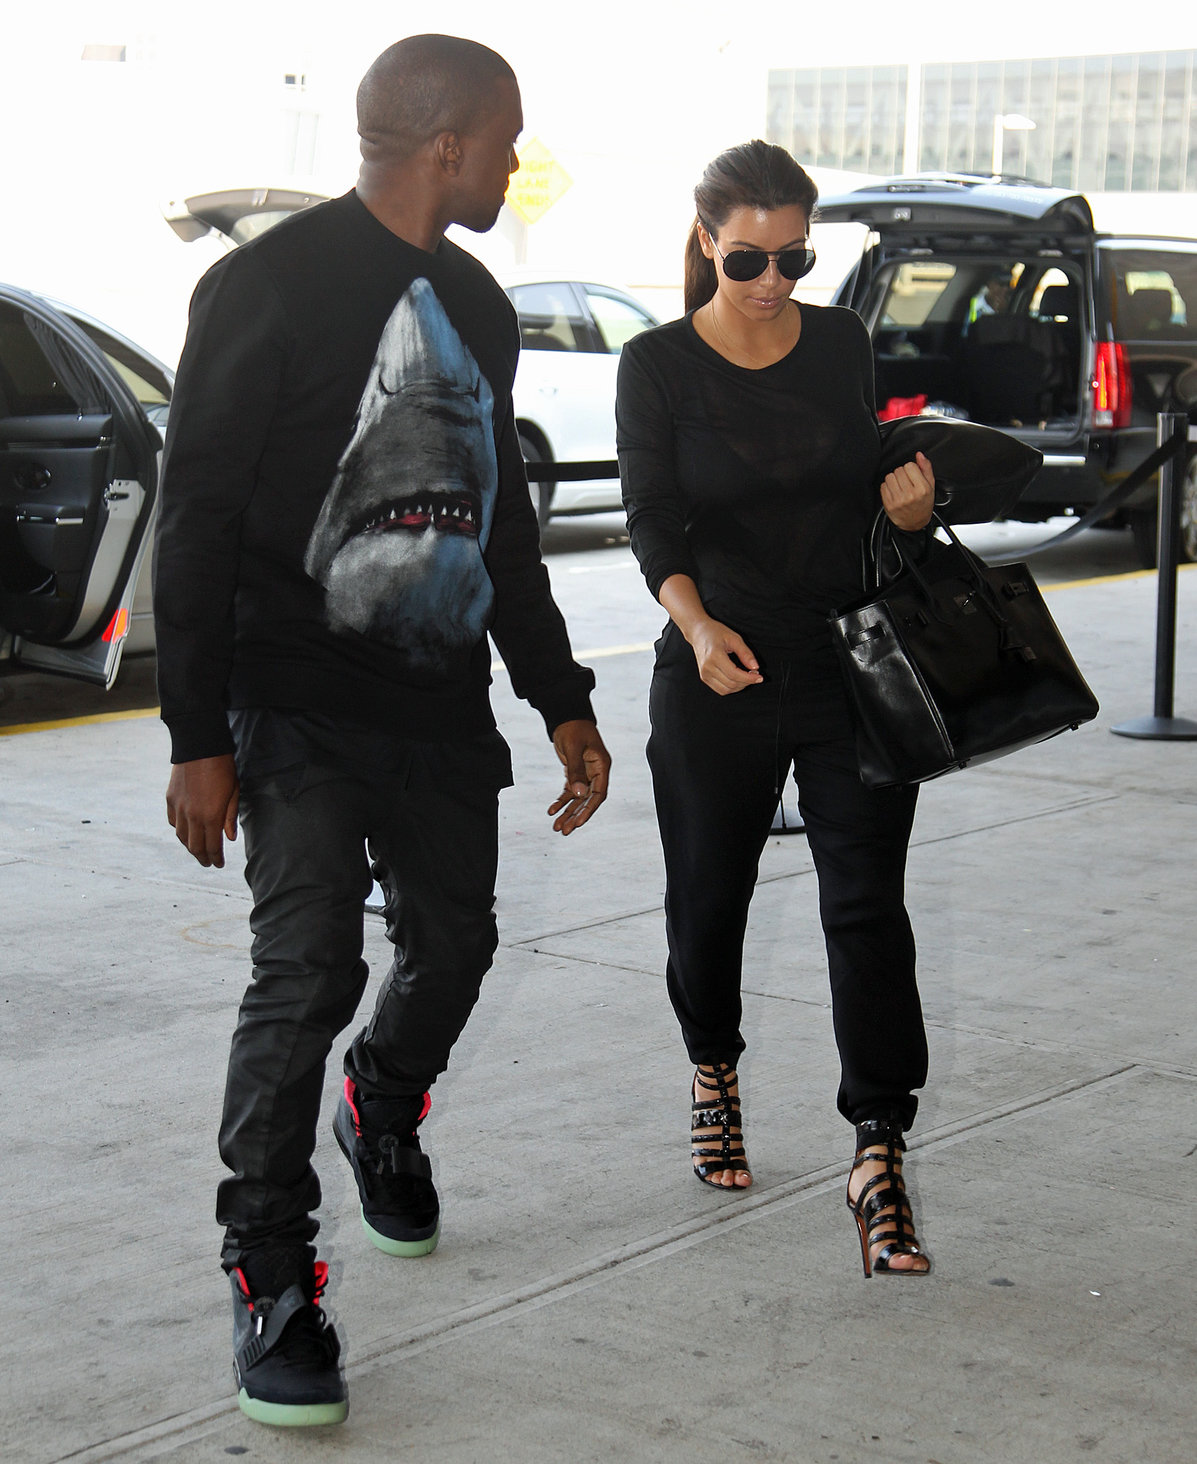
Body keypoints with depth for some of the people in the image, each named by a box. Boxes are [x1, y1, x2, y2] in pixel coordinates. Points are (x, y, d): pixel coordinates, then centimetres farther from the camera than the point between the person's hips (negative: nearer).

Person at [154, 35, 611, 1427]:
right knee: (309, 972, -12)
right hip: (300, 711, -7)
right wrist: (196, 738, -15)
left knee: (452, 940, 14)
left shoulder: (476, 305, 14)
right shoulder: (272, 284, -9)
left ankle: (382, 1112, 46)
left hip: (443, 710, 7)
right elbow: (197, 517, -11)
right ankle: (269, 1276, 1)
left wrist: (561, 699, 21)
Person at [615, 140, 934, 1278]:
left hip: (853, 668, 1)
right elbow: (651, 520, -10)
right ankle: (714, 1075, 40)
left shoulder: (843, 344, 6)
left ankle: (877, 1157, -6)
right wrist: (697, 624, -28)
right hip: (717, 677, -1)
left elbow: (866, 494, 14)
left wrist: (908, 509, -10)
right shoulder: (659, 364, -3)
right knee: (711, 892, 11)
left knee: (868, 901, -7)